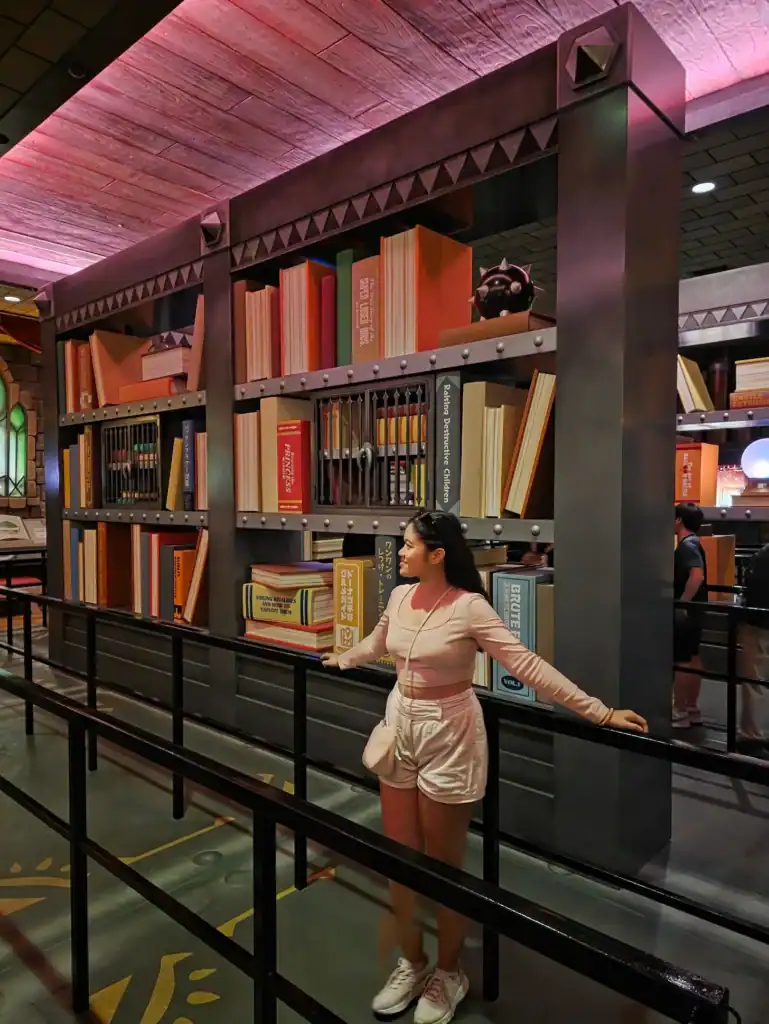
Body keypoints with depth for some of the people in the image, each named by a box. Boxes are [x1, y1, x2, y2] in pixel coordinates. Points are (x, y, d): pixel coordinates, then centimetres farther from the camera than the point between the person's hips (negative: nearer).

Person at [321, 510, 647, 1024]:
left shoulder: (469, 607, -19)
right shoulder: (399, 596, -1)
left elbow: (527, 664, -22)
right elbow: (376, 643, 21)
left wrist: (599, 711, -26)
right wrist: (340, 659, 37)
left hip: (448, 735, -6)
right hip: (400, 726, 6)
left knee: (444, 864, 10)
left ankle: (449, 974, 35)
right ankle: (411, 963, 38)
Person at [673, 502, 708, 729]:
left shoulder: (686, 545, -20)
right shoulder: (692, 543, 11)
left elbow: (697, 575, -34)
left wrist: (681, 603, -28)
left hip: (684, 612, -10)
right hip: (693, 611, 10)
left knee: (681, 662, -2)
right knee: (692, 658, 15)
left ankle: (680, 713, 7)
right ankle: (692, 709, 24)